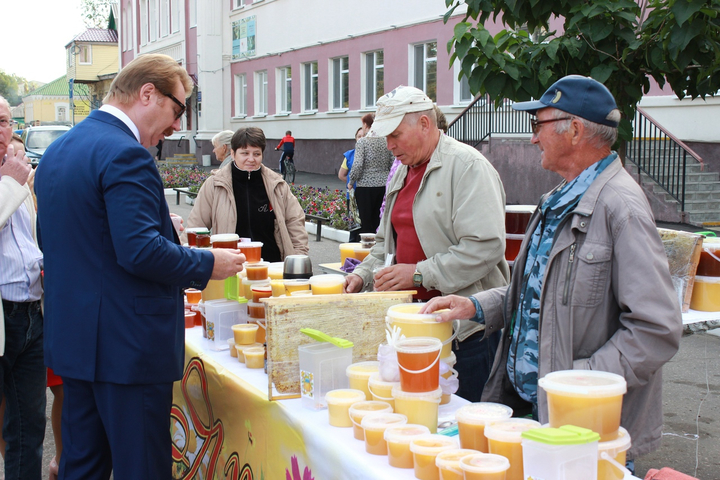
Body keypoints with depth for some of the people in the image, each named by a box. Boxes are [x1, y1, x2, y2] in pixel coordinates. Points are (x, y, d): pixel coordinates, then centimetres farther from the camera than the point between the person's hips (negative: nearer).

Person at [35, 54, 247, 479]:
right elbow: (140, 250, -25)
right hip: (128, 345, -10)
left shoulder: (59, 149, 13)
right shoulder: (125, 155, -18)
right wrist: (208, 264, -11)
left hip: (72, 336, 10)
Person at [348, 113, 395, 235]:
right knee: (379, 221, 11)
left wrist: (351, 181, 0)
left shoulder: (362, 142, -8)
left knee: (367, 222, 1)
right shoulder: (386, 141, 5)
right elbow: (392, 164, 5)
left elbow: (357, 165, -15)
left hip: (366, 186, -5)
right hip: (383, 185, 5)